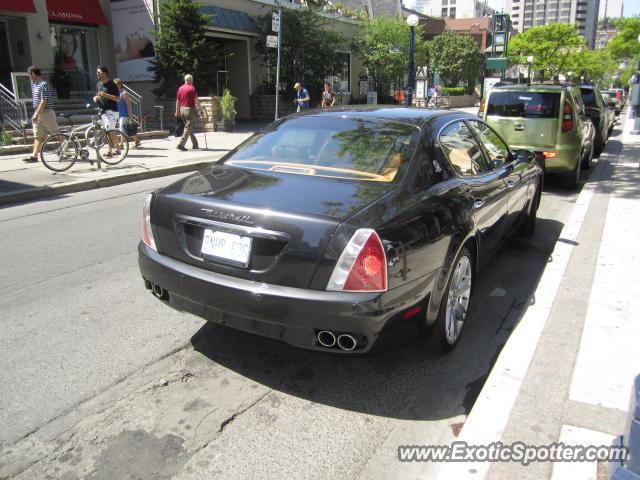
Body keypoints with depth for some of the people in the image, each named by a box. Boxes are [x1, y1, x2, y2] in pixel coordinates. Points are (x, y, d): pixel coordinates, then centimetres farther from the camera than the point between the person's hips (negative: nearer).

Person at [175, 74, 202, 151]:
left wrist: (177, 111, 19)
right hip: (190, 109, -7)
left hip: (182, 109, 7)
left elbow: (177, 101, 13)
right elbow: (196, 100, -11)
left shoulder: (180, 88, 10)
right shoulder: (192, 88, -9)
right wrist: (199, 108, 3)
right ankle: (181, 144, -14)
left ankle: (195, 145, 21)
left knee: (189, 128, 15)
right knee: (188, 128, -6)